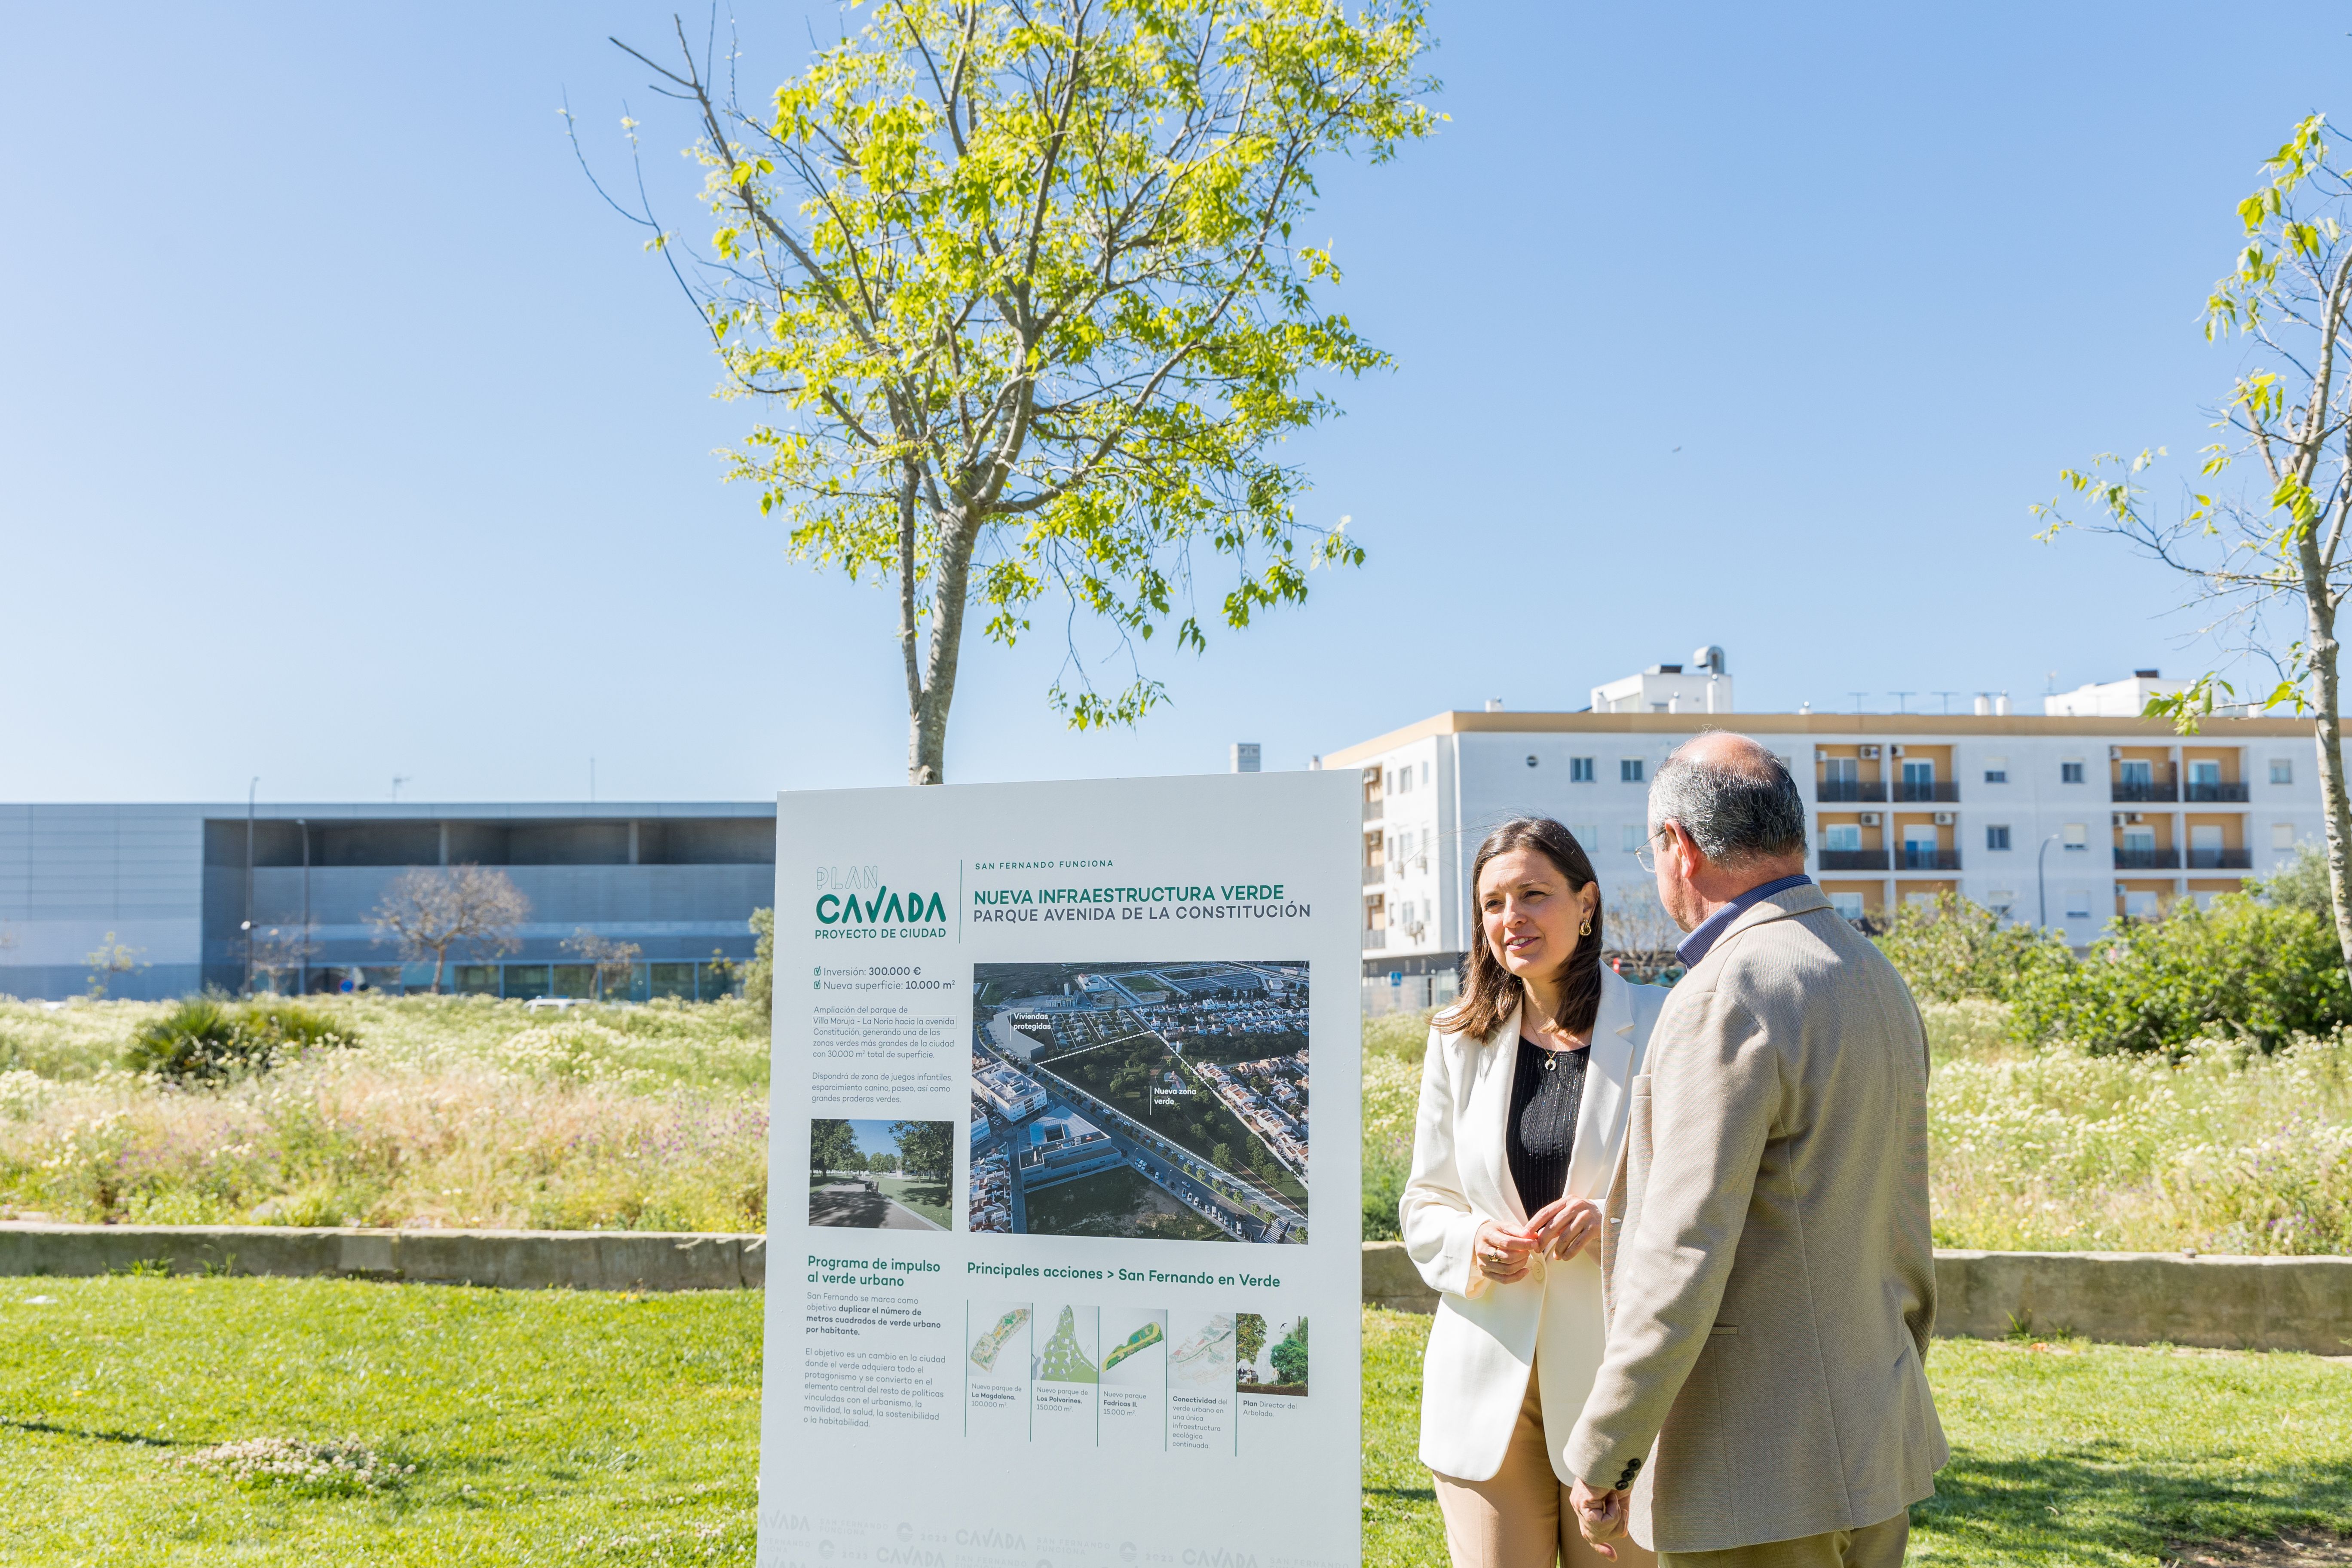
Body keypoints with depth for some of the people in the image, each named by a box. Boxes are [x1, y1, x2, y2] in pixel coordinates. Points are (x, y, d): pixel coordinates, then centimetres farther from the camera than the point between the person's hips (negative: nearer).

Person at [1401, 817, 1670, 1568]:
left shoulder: (1659, 1026, -3)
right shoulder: (1458, 1040, 7)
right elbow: (1424, 1203, 11)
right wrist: (1472, 1241, -11)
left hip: (1617, 1377, -2)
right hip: (1489, 1385, 2)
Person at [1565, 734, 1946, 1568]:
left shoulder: (1727, 997, -20)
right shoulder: (1876, 976, 10)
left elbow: (1682, 1259, -23)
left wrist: (1602, 1457, -14)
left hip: (1760, 1472, -9)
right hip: (1877, 1448, 9)